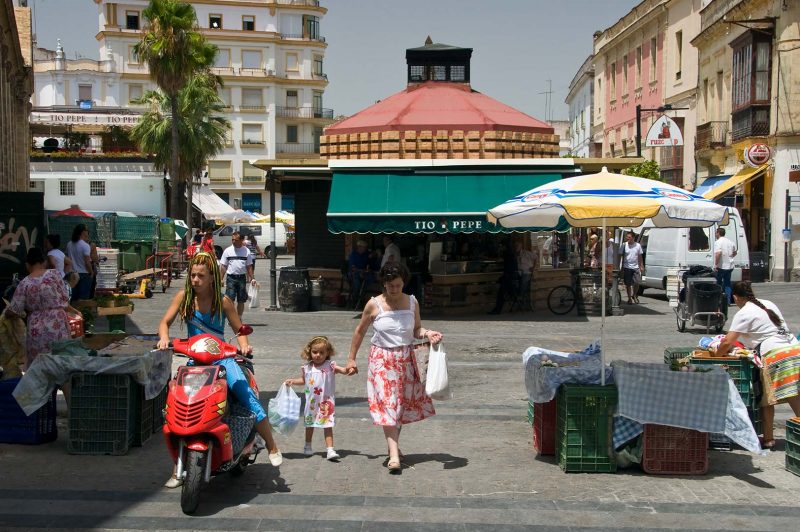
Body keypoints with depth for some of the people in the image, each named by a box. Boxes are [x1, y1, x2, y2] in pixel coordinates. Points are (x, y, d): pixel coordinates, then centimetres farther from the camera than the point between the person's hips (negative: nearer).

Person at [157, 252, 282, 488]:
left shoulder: (223, 301, -3)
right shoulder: (184, 296, 1)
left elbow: (239, 329, 2)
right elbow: (165, 322, 5)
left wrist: (244, 346, -18)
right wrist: (164, 338, -17)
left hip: (221, 357, -1)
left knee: (247, 395, -19)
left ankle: (272, 447, -2)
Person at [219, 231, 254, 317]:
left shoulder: (246, 251, 5)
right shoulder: (227, 251, 3)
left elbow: (249, 266, 8)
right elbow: (223, 266, 5)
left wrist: (252, 278, 1)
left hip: (242, 278, 1)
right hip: (231, 277, -1)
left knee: (241, 300, 6)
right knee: (230, 300, -7)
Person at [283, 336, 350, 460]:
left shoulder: (330, 366, -12)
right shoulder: (307, 368, 0)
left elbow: (343, 370, -28)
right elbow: (303, 380, 18)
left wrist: (348, 369, -49)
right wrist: (292, 381, 3)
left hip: (326, 402, -4)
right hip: (311, 402, 4)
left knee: (328, 425, -7)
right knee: (309, 424, 20)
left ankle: (330, 450, -6)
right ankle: (307, 446, 39)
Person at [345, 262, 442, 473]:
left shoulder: (412, 302, 0)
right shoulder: (374, 305, -7)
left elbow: (416, 329, 9)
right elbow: (360, 331, 4)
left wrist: (427, 333, -13)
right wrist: (351, 358, 6)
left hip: (406, 359, 4)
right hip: (382, 359, -3)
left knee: (402, 403, 12)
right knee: (388, 404, -11)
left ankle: (393, 444, 33)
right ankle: (394, 455, -16)